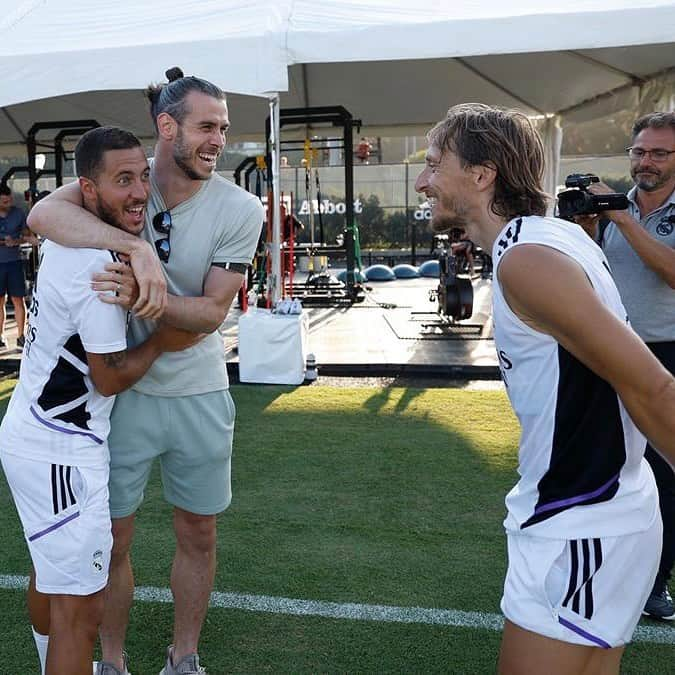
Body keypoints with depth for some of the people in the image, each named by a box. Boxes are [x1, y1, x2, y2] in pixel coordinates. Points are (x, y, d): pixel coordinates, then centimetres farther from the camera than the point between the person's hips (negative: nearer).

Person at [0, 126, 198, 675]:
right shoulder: (97, 266, -23)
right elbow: (111, 378, -16)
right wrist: (163, 341, -3)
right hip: (61, 452, -10)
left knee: (50, 574, 27)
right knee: (80, 610, -3)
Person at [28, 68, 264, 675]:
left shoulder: (240, 209, -10)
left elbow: (212, 312, -13)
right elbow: (43, 214, -27)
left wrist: (146, 298, -30)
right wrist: (135, 246, -39)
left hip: (199, 395, 1)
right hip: (121, 391, -1)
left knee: (198, 537, 14)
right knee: (111, 539, 11)